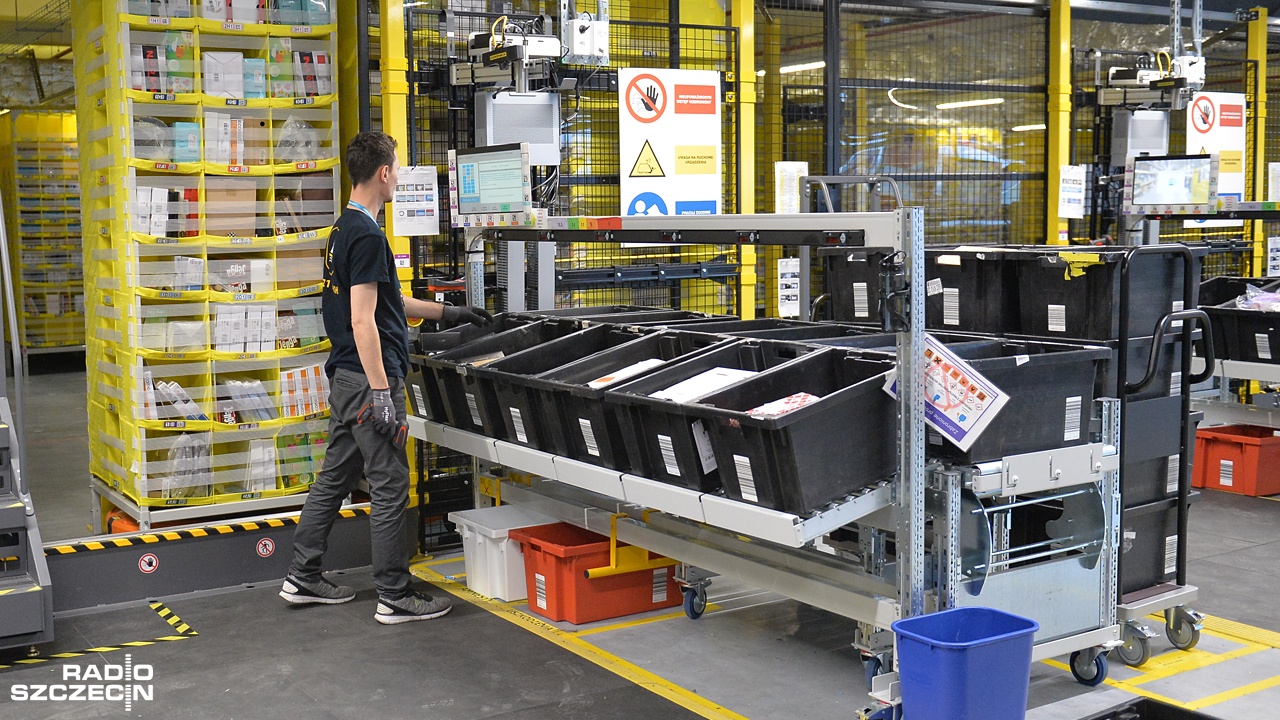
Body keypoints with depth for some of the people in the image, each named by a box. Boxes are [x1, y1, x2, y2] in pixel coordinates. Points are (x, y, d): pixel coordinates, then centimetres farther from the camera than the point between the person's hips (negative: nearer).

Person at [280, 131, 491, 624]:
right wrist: (380, 392, -23)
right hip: (369, 377, -10)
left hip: (346, 377, 10)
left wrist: (446, 312, 31)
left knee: (335, 477, 16)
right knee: (389, 486, -3)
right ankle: (394, 597, 4)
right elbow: (362, 320, -22)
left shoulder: (344, 229, 15)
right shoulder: (367, 236, -16)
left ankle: (303, 578, 24)